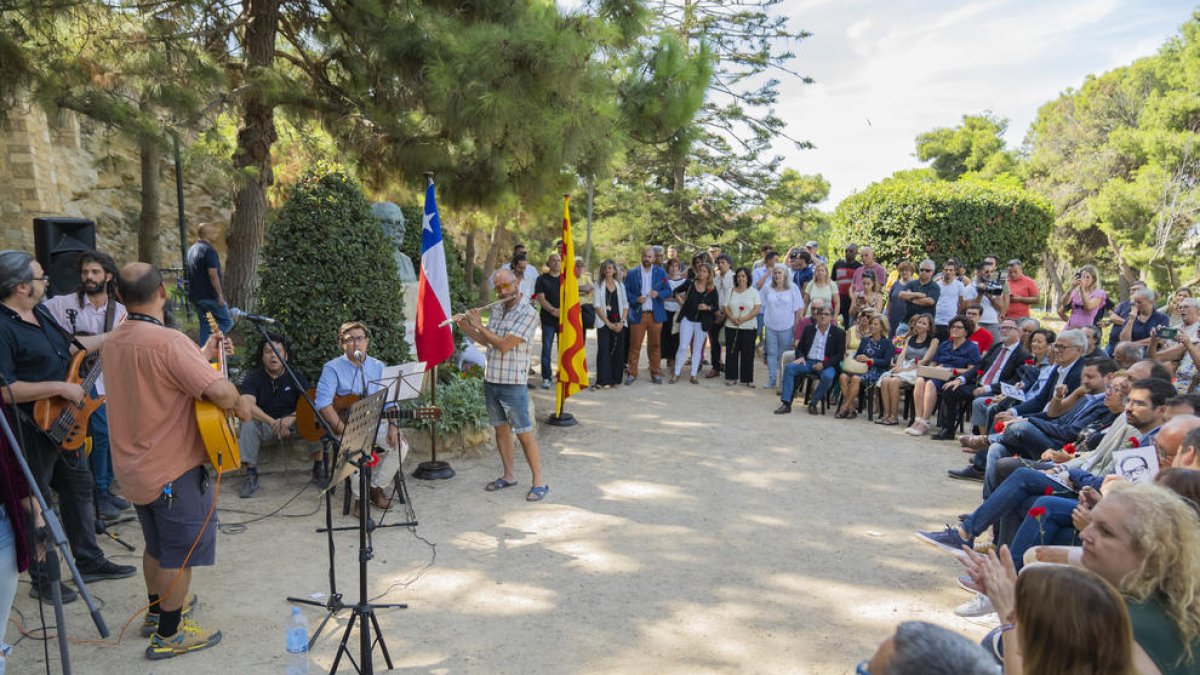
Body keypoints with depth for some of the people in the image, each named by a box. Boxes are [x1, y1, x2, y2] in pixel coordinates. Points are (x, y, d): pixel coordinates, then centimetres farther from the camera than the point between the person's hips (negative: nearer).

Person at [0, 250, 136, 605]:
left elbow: (68, 345, 21)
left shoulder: (40, 313, 6)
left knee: (80, 487, 18)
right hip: (30, 431, -9)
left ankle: (90, 562, 32)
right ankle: (44, 581, 21)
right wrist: (60, 388, -27)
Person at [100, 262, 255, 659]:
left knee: (157, 545, 26)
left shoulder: (113, 343, 4)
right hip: (173, 470, -9)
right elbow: (219, 392, -33)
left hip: (135, 468, 9)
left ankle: (157, 611, 42)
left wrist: (202, 355, 16)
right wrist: (241, 403, -13)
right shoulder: (168, 341, -25)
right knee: (181, 553, 7)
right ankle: (168, 635, 19)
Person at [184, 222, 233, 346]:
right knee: (227, 321, -2)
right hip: (210, 295, -9)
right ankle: (209, 342, -14)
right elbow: (213, 274, -20)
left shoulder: (191, 250, 15)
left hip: (196, 296, 9)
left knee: (204, 325, 14)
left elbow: (186, 272, 22)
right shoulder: (209, 250, -15)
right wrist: (220, 295, -18)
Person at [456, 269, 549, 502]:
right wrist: (467, 329, 6)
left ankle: (539, 482, 4)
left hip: (513, 383, -7)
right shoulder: (497, 310, 10)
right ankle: (509, 475, 27)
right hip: (491, 380, 7)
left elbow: (504, 344, -20)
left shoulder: (527, 313, -14)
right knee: (500, 428, 15)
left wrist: (479, 326, -11)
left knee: (524, 433, -4)